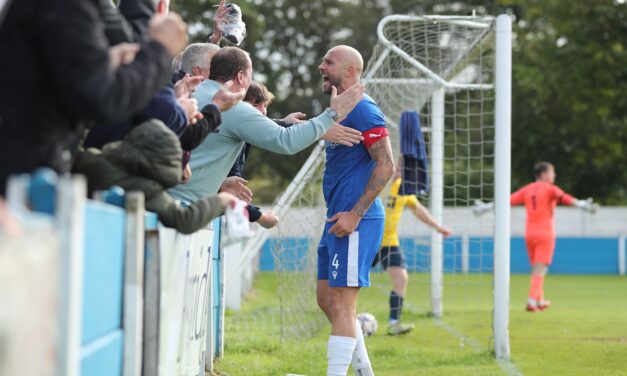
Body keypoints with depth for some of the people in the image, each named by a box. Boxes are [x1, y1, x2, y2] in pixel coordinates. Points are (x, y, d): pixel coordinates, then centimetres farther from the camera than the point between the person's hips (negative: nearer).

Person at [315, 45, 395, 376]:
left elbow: (386, 166, -20)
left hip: (354, 222, -10)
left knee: (340, 305, -9)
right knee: (326, 300, 15)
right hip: (339, 218, 10)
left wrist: (355, 214, -22)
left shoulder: (362, 109, -13)